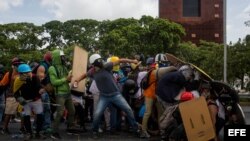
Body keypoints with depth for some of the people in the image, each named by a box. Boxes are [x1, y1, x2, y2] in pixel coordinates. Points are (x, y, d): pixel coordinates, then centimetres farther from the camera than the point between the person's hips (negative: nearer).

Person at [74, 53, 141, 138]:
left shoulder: (106, 66, -16)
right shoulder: (92, 72, -3)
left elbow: (119, 61, -16)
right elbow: (84, 75, 18)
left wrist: (132, 61, -18)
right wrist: (77, 81, 4)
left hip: (116, 94, -2)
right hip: (104, 97, 2)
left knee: (128, 109, -2)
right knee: (97, 114, -11)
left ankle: (136, 128, 16)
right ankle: (95, 131, 15)